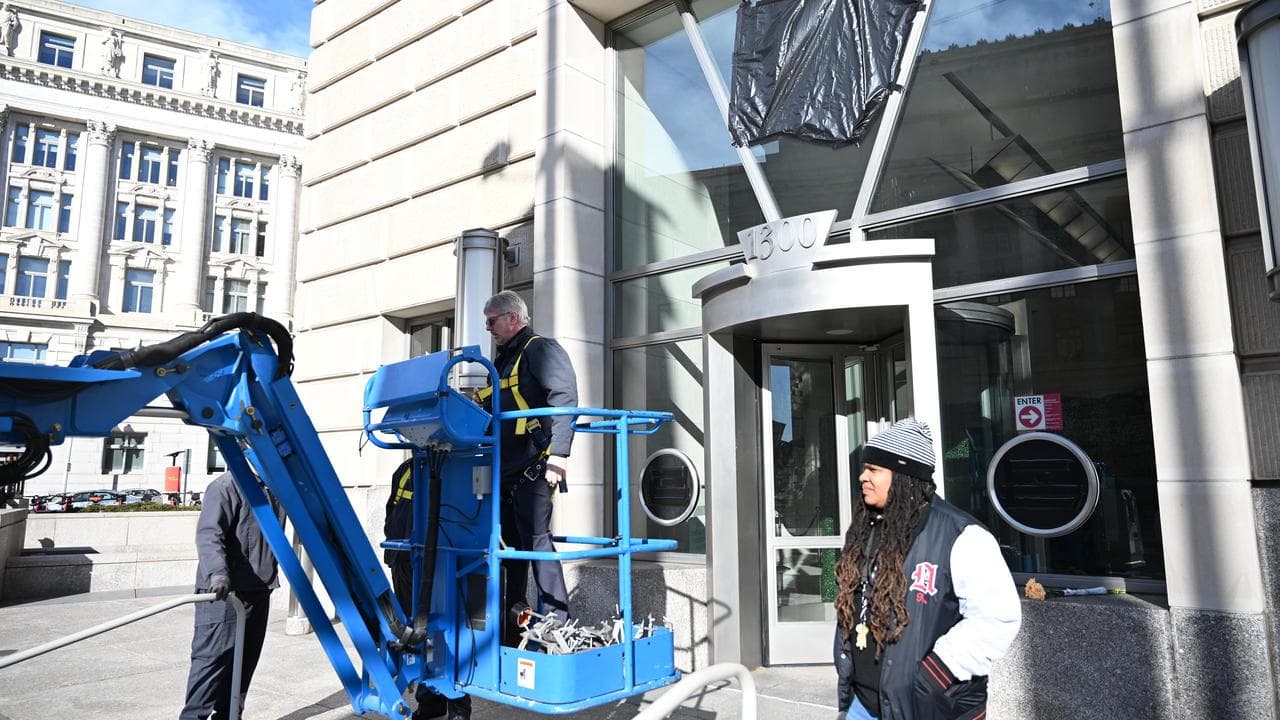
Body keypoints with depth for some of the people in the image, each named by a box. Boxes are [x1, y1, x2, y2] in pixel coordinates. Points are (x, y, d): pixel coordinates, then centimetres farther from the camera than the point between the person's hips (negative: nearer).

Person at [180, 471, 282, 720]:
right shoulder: (227, 486, -12)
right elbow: (208, 534, -22)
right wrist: (218, 573, -35)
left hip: (258, 593, 8)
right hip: (224, 593, -8)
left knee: (244, 662, 12)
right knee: (213, 658, -6)